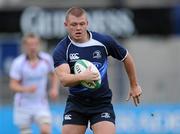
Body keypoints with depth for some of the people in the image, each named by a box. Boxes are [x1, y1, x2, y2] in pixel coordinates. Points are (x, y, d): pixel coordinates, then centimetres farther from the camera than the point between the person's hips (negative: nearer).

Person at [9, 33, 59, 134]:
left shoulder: (47, 59, -4)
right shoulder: (18, 63, -13)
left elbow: (54, 75, 14)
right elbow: (13, 85, -12)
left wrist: (54, 89, -4)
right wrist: (26, 89, -31)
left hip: (41, 104, 1)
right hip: (23, 106, -1)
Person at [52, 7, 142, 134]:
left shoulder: (104, 41, -7)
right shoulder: (61, 50, -11)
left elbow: (126, 58, 10)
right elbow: (64, 79, -26)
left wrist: (134, 85, 17)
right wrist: (82, 76, -45)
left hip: (102, 103, -1)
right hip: (76, 104, 1)